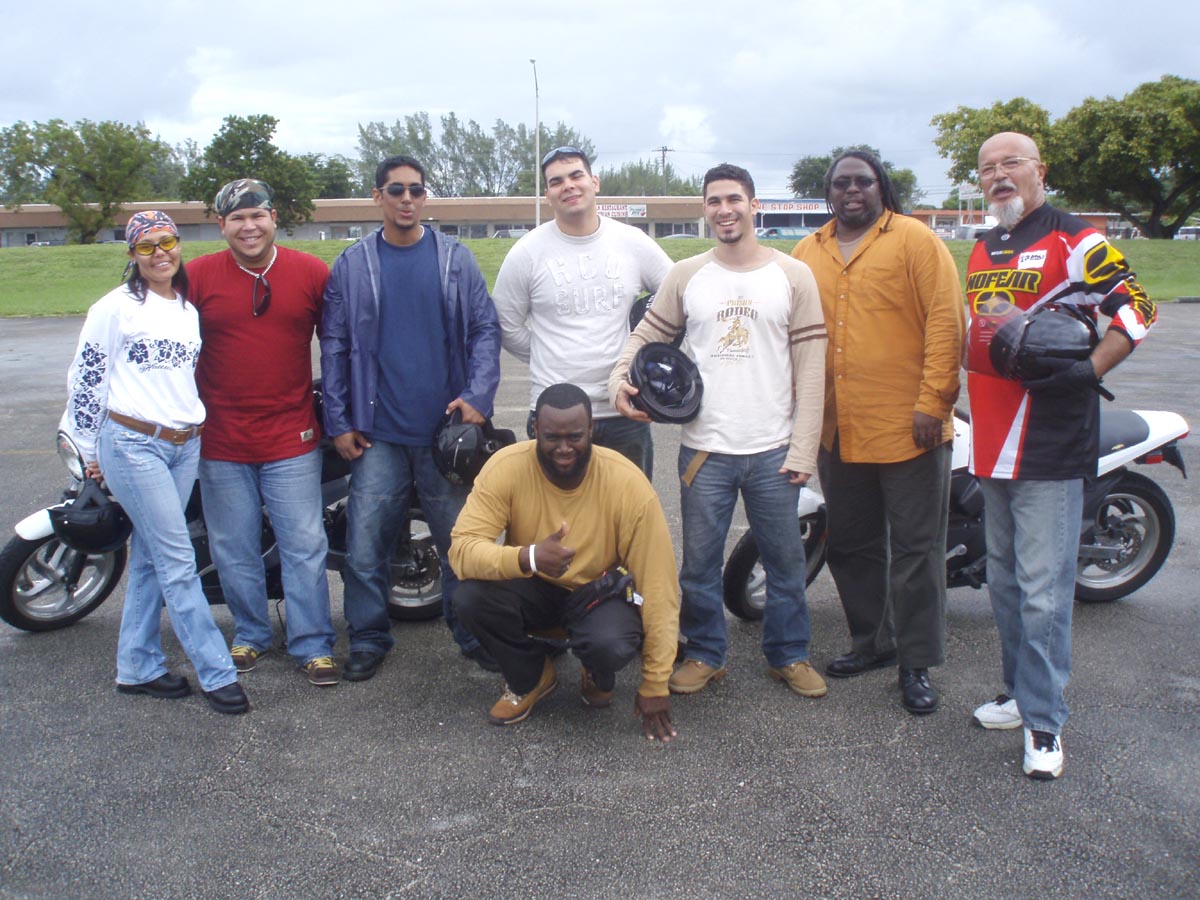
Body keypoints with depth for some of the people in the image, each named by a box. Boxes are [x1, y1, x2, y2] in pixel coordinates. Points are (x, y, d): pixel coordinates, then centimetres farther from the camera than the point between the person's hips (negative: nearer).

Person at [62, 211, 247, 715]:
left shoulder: (189, 309, 14)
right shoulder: (116, 306, -5)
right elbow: (84, 378, -3)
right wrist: (91, 450, 0)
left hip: (184, 446, 6)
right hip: (132, 444, -6)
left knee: (150, 557, 12)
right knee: (179, 561, -7)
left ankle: (137, 668, 22)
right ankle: (216, 673, -1)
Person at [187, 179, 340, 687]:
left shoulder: (312, 273, 0)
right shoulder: (195, 277, 0)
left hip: (292, 438, -1)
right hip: (221, 442, 1)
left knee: (305, 548, 1)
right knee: (234, 550, 11)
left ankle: (313, 645, 13)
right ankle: (250, 636, 29)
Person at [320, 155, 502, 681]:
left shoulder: (455, 259, 5)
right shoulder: (352, 265, 5)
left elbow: (485, 329, 3)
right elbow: (334, 346, 7)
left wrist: (477, 396, -10)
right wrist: (337, 422, 1)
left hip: (447, 426, 0)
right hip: (377, 432, 0)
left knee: (459, 540, 8)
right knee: (366, 543, 1)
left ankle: (471, 633, 23)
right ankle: (368, 638, 18)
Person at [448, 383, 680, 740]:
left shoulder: (628, 483, -24)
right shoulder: (506, 467, -22)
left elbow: (657, 585, -19)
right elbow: (461, 549, -27)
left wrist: (655, 686, -16)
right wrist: (528, 557, -48)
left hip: (601, 593, -2)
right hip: (534, 588, 2)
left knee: (611, 644, -35)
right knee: (470, 596, -29)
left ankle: (599, 679, 7)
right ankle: (530, 677, 4)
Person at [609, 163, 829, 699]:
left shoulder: (793, 276, 1)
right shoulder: (686, 276, 6)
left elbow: (810, 367, -1)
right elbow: (648, 334, 11)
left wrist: (803, 449, -6)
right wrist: (621, 376, -11)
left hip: (774, 450, -1)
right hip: (704, 449, 1)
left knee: (786, 560, 9)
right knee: (699, 562, 9)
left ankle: (788, 654, 27)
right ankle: (705, 653, 27)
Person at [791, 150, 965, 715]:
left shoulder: (915, 240, -4)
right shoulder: (808, 253, 12)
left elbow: (945, 320, -10)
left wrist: (933, 402, -16)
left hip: (907, 428, -5)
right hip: (837, 431, 6)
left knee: (914, 549, 3)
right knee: (850, 546, 15)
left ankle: (917, 663, 15)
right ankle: (872, 642, 33)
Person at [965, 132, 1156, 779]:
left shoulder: (1073, 240, -8)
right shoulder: (981, 251, 17)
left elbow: (1135, 307, -13)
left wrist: (1088, 370, -20)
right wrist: (965, 354, 13)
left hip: (1050, 446, -8)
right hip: (989, 445, 8)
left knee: (1042, 591, -4)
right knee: (1004, 580, 16)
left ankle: (1043, 720, 7)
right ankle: (1020, 694, 30)